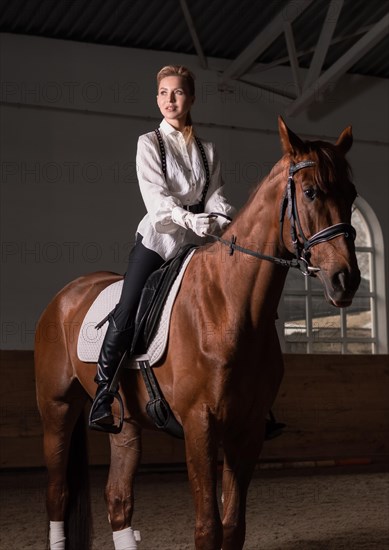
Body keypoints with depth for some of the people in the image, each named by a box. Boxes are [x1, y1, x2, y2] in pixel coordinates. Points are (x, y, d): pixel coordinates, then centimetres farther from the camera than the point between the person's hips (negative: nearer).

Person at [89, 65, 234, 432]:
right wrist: (192, 220, -26)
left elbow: (216, 196, 4)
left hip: (197, 242, 4)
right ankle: (102, 393, -6)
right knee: (126, 313, -15)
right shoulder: (149, 143, 1)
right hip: (157, 238, -3)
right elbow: (156, 197, -11)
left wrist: (223, 220, -19)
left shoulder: (207, 151, 12)